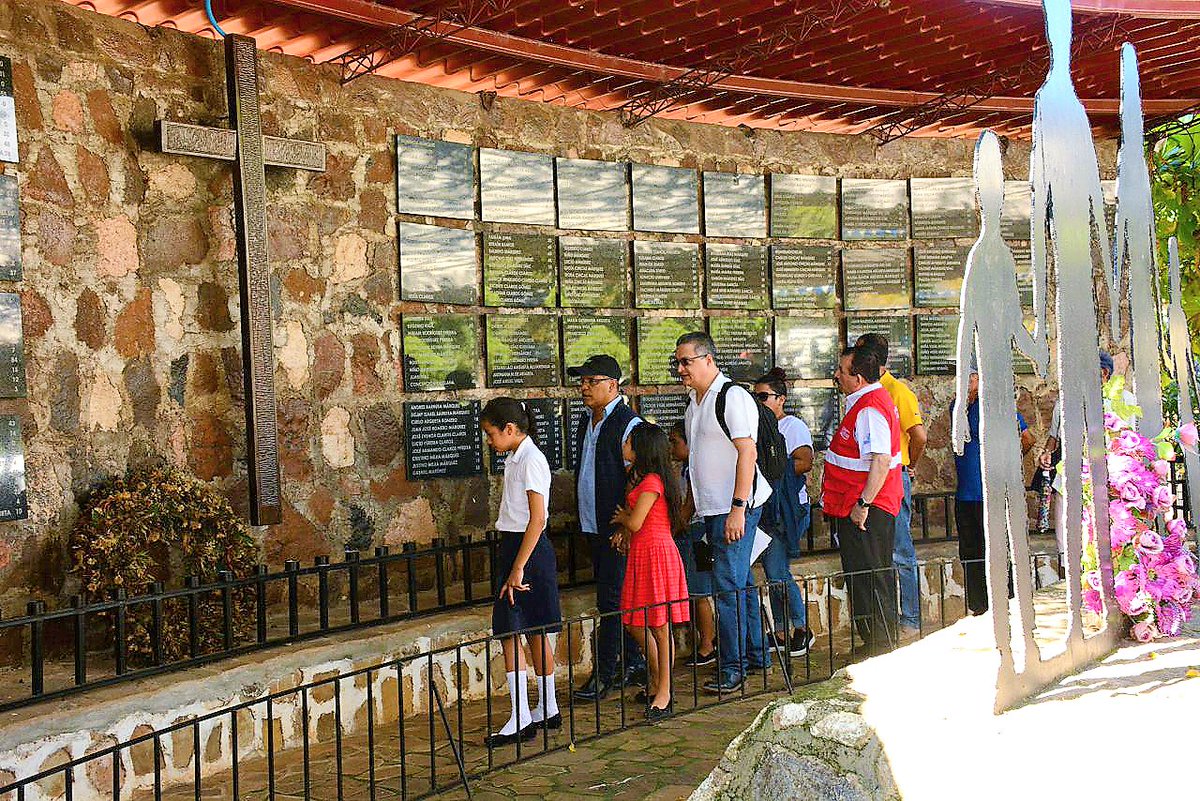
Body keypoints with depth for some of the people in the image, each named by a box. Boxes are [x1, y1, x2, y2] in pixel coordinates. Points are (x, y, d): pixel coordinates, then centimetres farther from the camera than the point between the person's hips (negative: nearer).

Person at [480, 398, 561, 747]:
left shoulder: (530, 460, -15)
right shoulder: (515, 459, 13)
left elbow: (537, 519, -20)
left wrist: (518, 568, -22)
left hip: (528, 549, -10)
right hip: (514, 547, 10)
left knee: (511, 634, -9)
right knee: (535, 634, 14)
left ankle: (521, 720, -6)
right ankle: (548, 710, 23)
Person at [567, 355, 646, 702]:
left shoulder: (628, 423, -13)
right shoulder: (586, 423, 14)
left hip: (618, 528, -9)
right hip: (594, 526, 9)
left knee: (611, 600, -5)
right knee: (618, 597, 15)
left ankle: (604, 674, 0)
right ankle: (633, 664, 24)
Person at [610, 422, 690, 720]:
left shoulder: (652, 482, -15)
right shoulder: (641, 478, 15)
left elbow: (634, 522, -18)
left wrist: (621, 517, 3)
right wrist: (624, 530, 2)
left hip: (657, 555, -10)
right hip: (641, 555, 10)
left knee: (659, 626, -1)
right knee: (636, 624, 14)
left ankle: (664, 693, 7)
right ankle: (657, 682, 27)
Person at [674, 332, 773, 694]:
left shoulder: (732, 396, -14)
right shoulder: (694, 400, 14)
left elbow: (748, 452, -20)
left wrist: (737, 508, -24)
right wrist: (690, 504, 19)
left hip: (735, 508, -9)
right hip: (712, 508, 9)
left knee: (728, 586, -8)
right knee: (741, 582, 16)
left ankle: (732, 668, -1)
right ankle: (755, 654, 27)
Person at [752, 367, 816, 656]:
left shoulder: (793, 426, -5)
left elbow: (804, 462, -16)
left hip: (786, 509, -8)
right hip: (765, 508, 8)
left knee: (777, 572, -11)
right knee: (773, 572, 9)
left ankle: (802, 629, 3)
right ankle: (780, 633, 15)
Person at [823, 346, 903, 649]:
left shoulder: (869, 408, -20)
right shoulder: (871, 400, 14)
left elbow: (881, 460, -29)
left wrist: (863, 503, -27)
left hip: (863, 512, -11)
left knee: (867, 581, -4)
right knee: (877, 580, 17)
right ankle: (883, 646, 27)